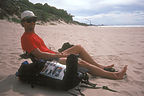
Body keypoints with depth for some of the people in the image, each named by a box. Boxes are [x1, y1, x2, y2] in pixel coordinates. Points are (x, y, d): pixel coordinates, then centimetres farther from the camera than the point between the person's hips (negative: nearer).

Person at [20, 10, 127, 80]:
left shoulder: (33, 34, 19)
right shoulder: (26, 37, -11)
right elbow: (39, 54, -21)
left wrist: (58, 53, 6)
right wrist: (60, 55, -18)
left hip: (54, 56, 10)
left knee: (79, 47, 5)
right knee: (80, 62, -20)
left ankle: (99, 66, 10)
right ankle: (114, 75, -14)